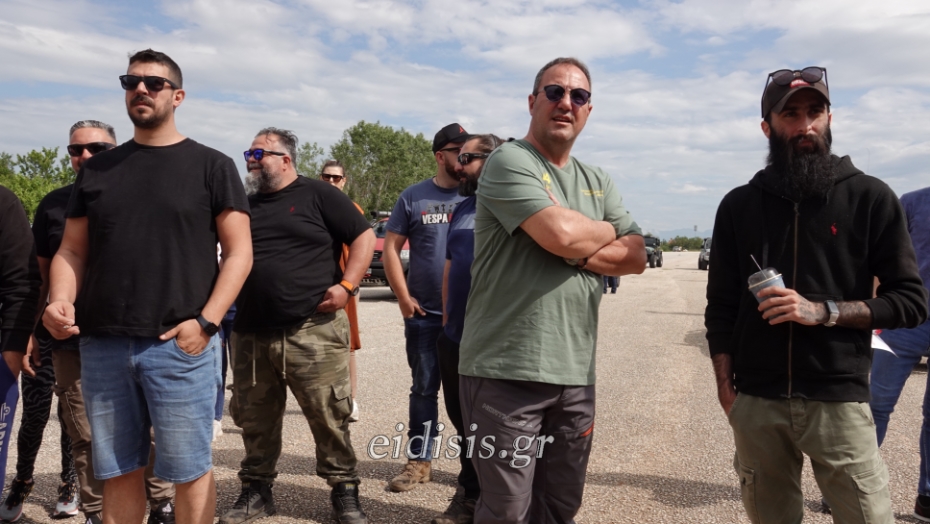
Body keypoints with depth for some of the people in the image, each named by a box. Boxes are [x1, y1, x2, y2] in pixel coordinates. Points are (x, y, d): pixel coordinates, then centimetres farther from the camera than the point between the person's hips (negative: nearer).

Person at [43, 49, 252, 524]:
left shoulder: (211, 165, 3)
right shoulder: (97, 169, 16)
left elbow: (239, 251, -2)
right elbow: (72, 250, 16)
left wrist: (206, 322, -13)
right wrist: (61, 301, -5)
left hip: (179, 346, -4)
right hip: (101, 345, 4)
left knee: (189, 470, 3)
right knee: (117, 471, 12)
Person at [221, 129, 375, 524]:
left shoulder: (318, 195, 1)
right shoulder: (246, 206, 17)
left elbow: (364, 236, -1)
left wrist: (347, 285, -11)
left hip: (312, 330, -5)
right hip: (251, 334, 6)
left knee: (329, 417, -2)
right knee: (254, 420, 12)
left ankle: (344, 491, 12)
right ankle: (256, 491, 28)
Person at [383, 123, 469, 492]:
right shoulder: (414, 197, 3)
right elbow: (391, 248, 3)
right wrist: (403, 297, -6)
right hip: (424, 314, 0)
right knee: (424, 389, 9)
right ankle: (418, 461, 19)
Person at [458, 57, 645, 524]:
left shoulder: (598, 183, 16)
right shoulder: (509, 162, -6)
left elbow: (636, 257, 7)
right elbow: (562, 233, -21)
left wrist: (577, 253, -11)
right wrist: (607, 232, 1)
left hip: (575, 374, 7)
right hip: (505, 371, -6)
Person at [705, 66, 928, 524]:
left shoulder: (870, 198, 2)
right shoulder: (739, 205, 8)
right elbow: (721, 308, 9)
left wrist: (822, 311, -14)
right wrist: (726, 390, 1)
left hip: (839, 400, -1)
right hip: (756, 402, 2)